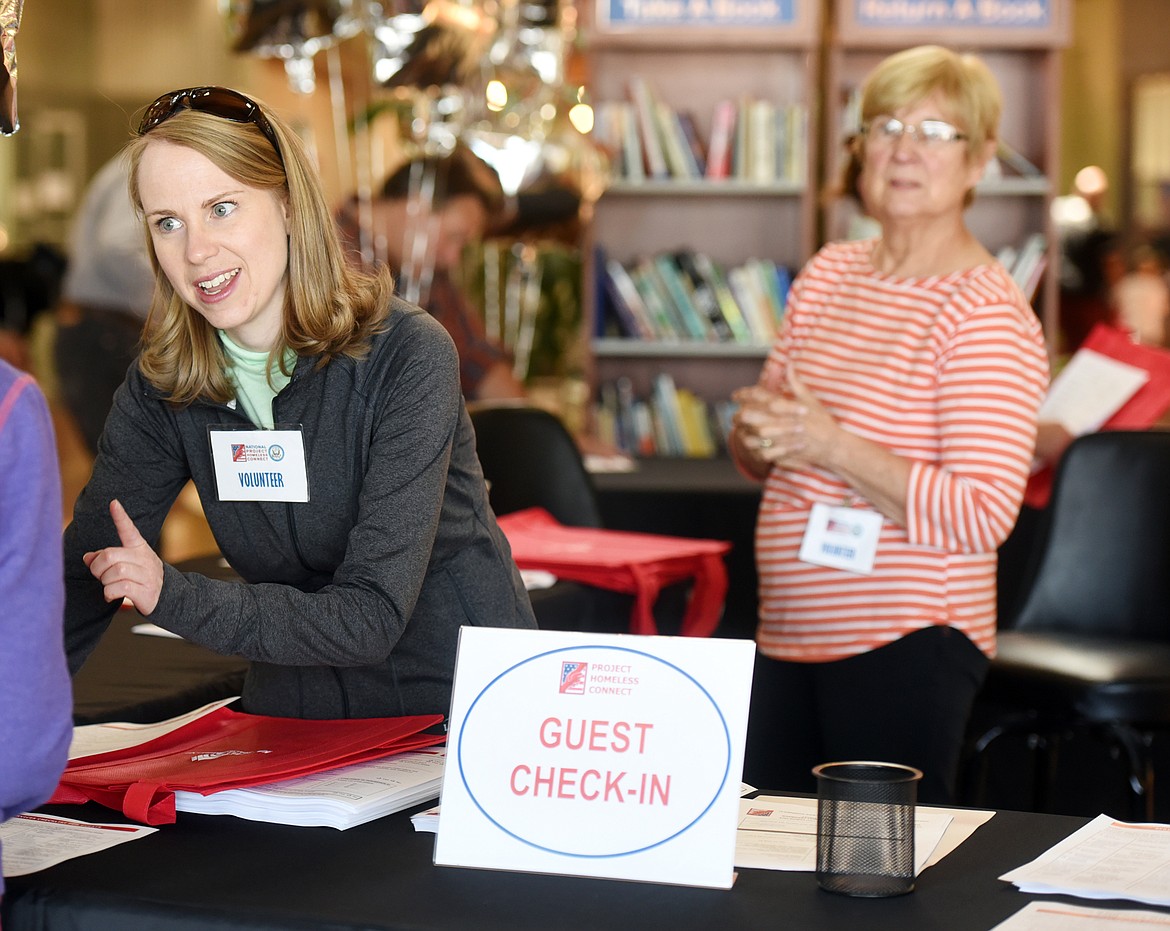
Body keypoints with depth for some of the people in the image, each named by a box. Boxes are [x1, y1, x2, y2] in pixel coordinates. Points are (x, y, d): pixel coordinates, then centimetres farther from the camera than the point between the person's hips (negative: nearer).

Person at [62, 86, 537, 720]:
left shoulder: (404, 357, -14)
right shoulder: (162, 385, 0)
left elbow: (372, 617, -19)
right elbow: (78, 582, -1)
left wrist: (174, 596, -28)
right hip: (293, 713, 4)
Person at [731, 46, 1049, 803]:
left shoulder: (988, 315, -12)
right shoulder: (829, 273, 10)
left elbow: (984, 515, -20)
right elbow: (758, 457, 19)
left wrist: (833, 447, -23)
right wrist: (757, 433, -5)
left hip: (907, 649, -7)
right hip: (789, 635, 7)